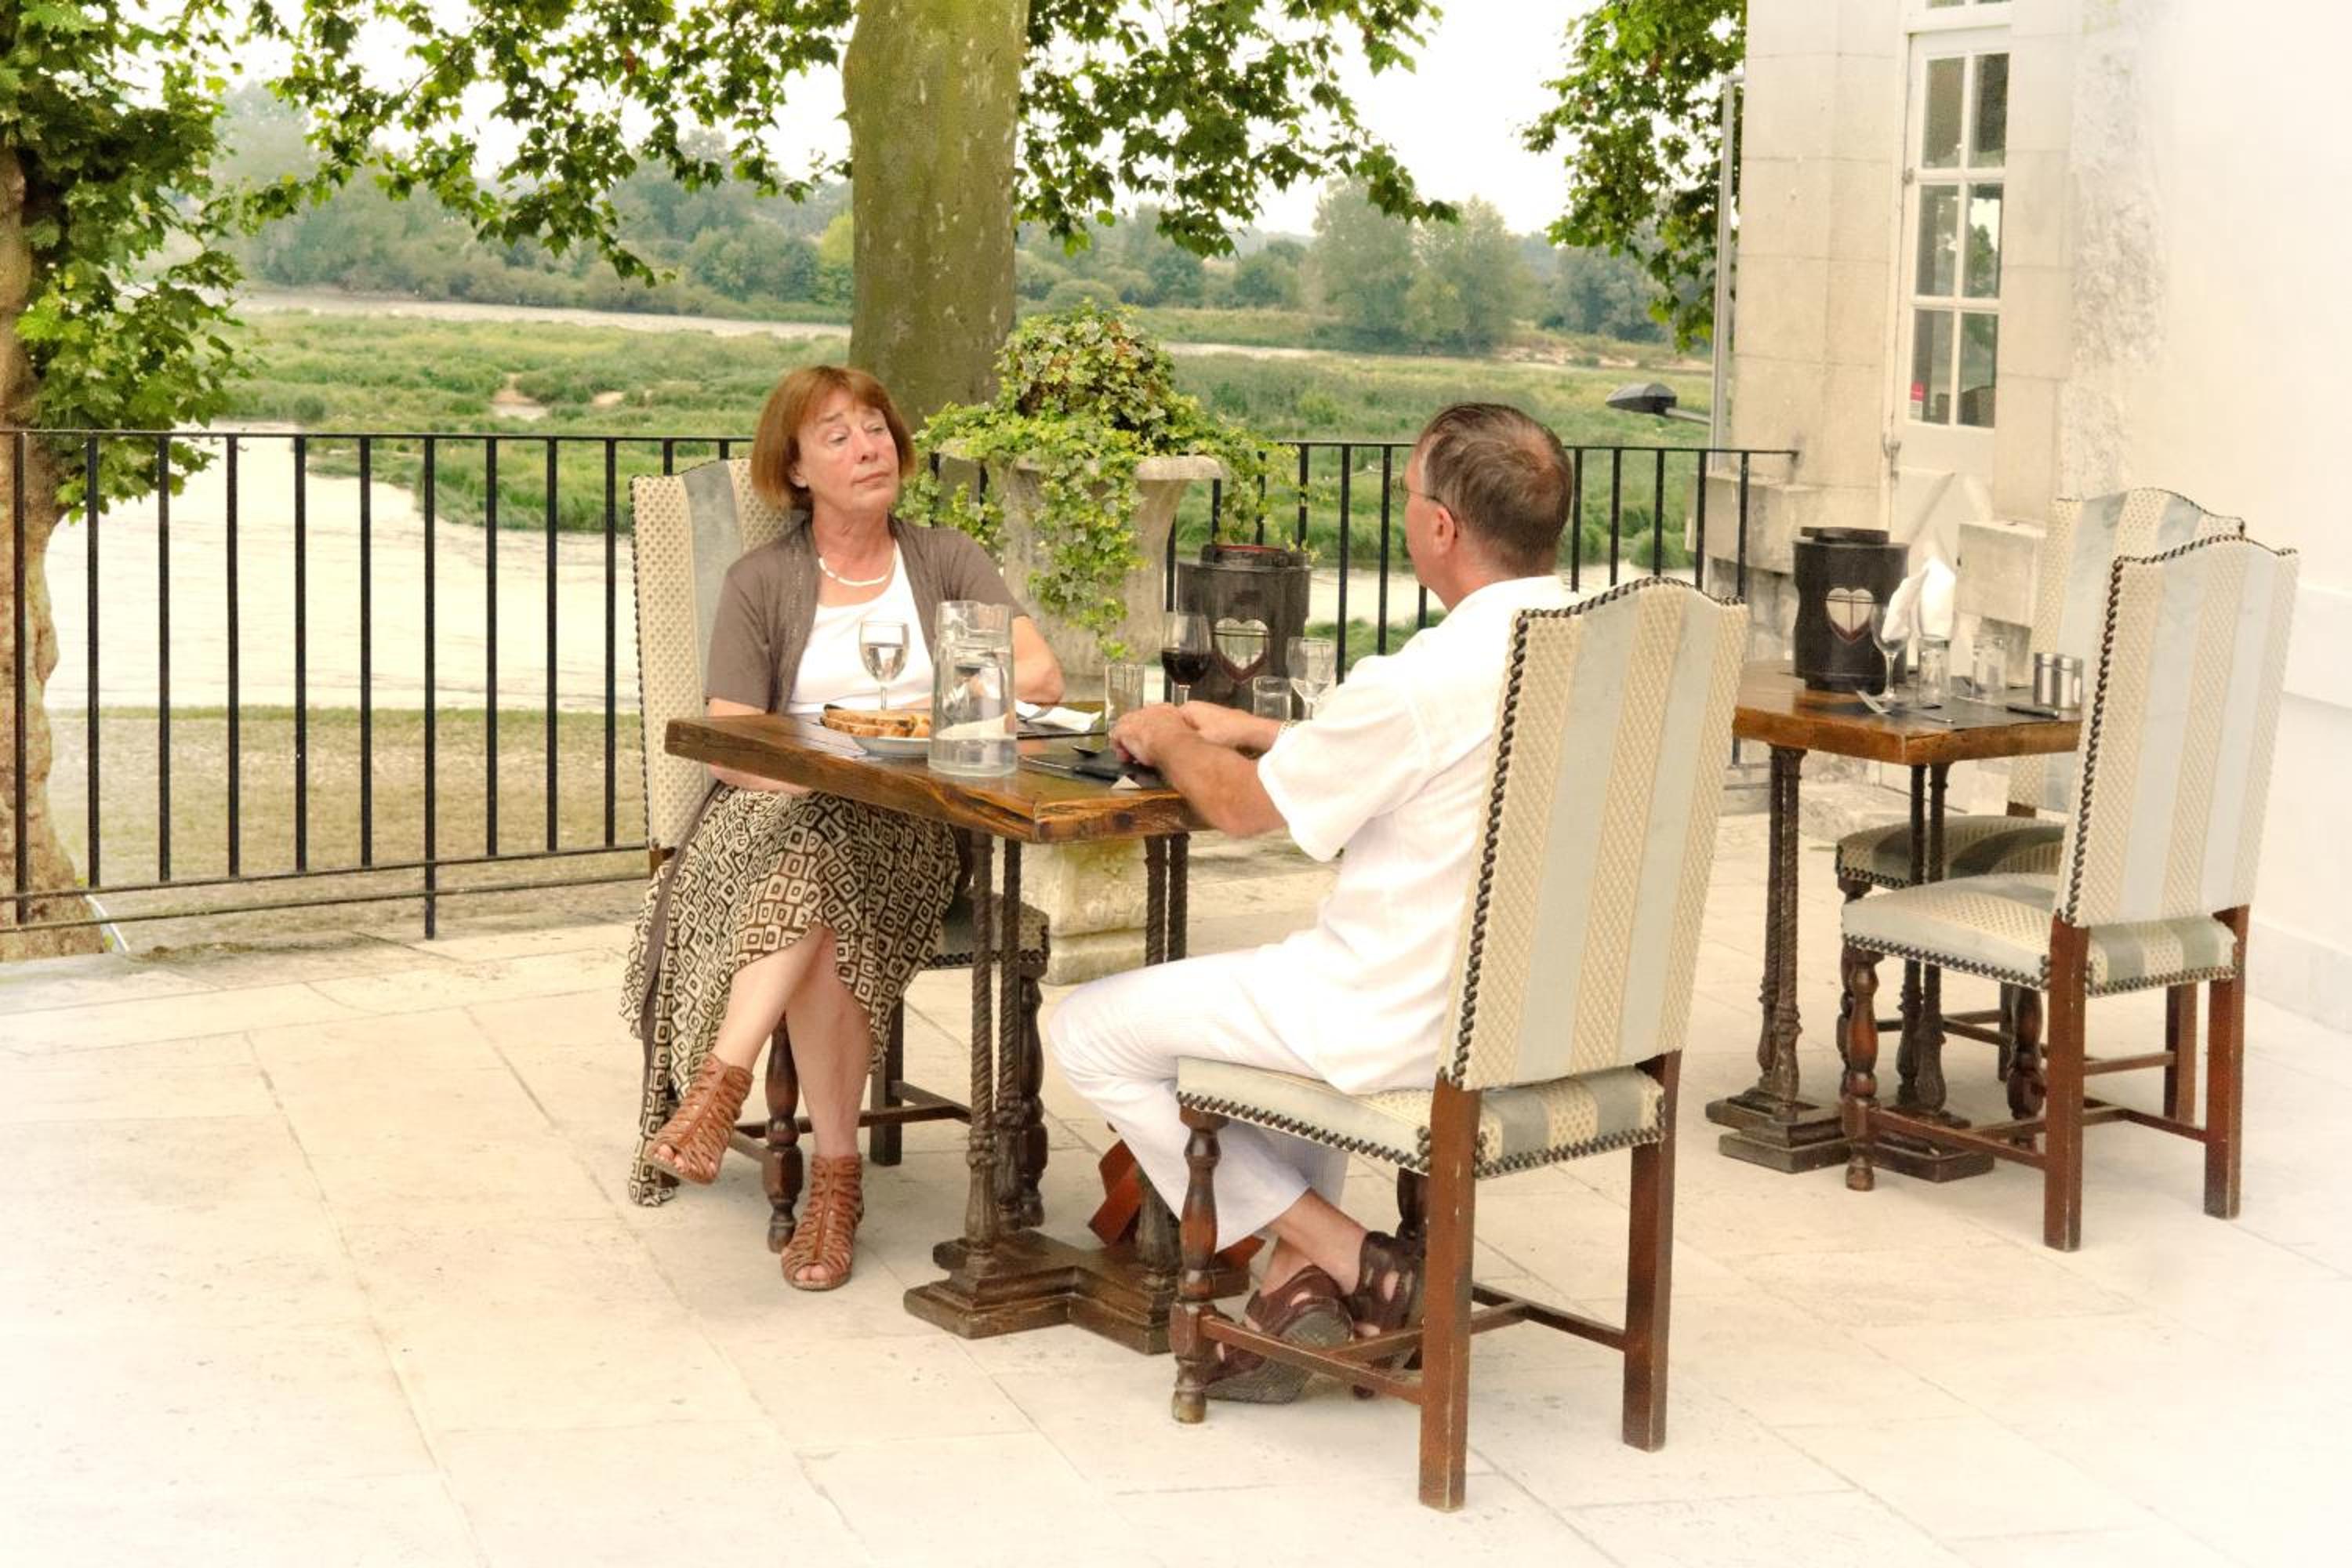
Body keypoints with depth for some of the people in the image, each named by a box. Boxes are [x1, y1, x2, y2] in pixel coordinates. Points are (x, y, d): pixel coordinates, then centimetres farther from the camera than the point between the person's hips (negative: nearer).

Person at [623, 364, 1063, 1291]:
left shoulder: (944, 562, 15)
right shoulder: (761, 583, 11)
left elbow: (1040, 675, 0)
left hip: (904, 831, 0)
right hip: (775, 815, 0)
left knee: (821, 864, -37)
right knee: (820, 911, -36)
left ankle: (721, 1078, -36)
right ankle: (836, 1173, -33)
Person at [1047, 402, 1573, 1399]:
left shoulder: (1421, 680, -24)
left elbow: (1241, 806, -9)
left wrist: (1168, 739, 11)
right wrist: (1245, 728, 19)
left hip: (1416, 1025, -9)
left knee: (1086, 1033, 7)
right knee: (1297, 988, 37)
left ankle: (1343, 1259, 6)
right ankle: (1300, 1279, 23)